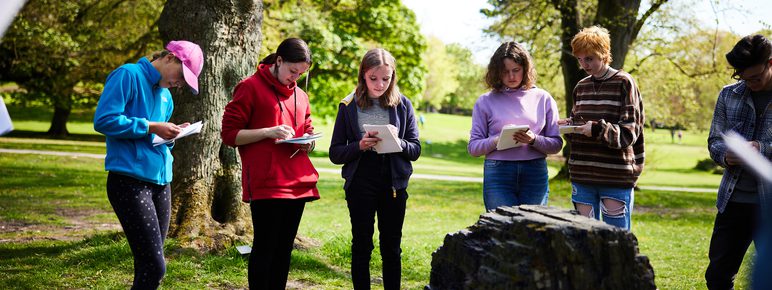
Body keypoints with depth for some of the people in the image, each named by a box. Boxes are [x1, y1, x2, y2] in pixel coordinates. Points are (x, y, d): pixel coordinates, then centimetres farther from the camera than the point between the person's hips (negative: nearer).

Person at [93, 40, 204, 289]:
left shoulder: (166, 95, 18)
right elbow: (103, 120, -15)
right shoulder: (128, 75, -6)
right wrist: (151, 127, -15)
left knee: (149, 265, 9)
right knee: (154, 267, -15)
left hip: (160, 181, 8)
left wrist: (170, 134, 4)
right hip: (130, 181, -8)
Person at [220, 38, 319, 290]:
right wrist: (269, 132, -16)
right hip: (266, 184, -6)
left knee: (284, 249, 8)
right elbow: (229, 134, -4)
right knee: (265, 247, -5)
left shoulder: (300, 96, 18)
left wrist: (307, 143, 6)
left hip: (298, 183, 6)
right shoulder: (250, 88, -1)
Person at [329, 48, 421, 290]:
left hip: (394, 185, 1)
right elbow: (335, 154, 0)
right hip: (360, 185, -1)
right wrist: (359, 146, -19)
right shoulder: (349, 106, -1)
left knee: (392, 248, 9)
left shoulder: (403, 105, 3)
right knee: (362, 246, 6)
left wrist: (398, 144, -17)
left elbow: (415, 149, 4)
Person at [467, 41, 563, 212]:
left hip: (535, 174, 1)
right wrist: (498, 140, -14)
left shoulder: (543, 98, 9)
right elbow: (473, 147, 3)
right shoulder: (485, 102, 7)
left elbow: (556, 145, 6)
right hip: (497, 173, -1)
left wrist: (533, 140, -13)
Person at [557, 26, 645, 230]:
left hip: (616, 177, -5)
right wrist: (569, 126, -3)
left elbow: (629, 132, -9)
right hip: (582, 175, 5)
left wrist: (598, 129, -23)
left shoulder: (624, 83, -4)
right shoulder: (581, 87, 13)